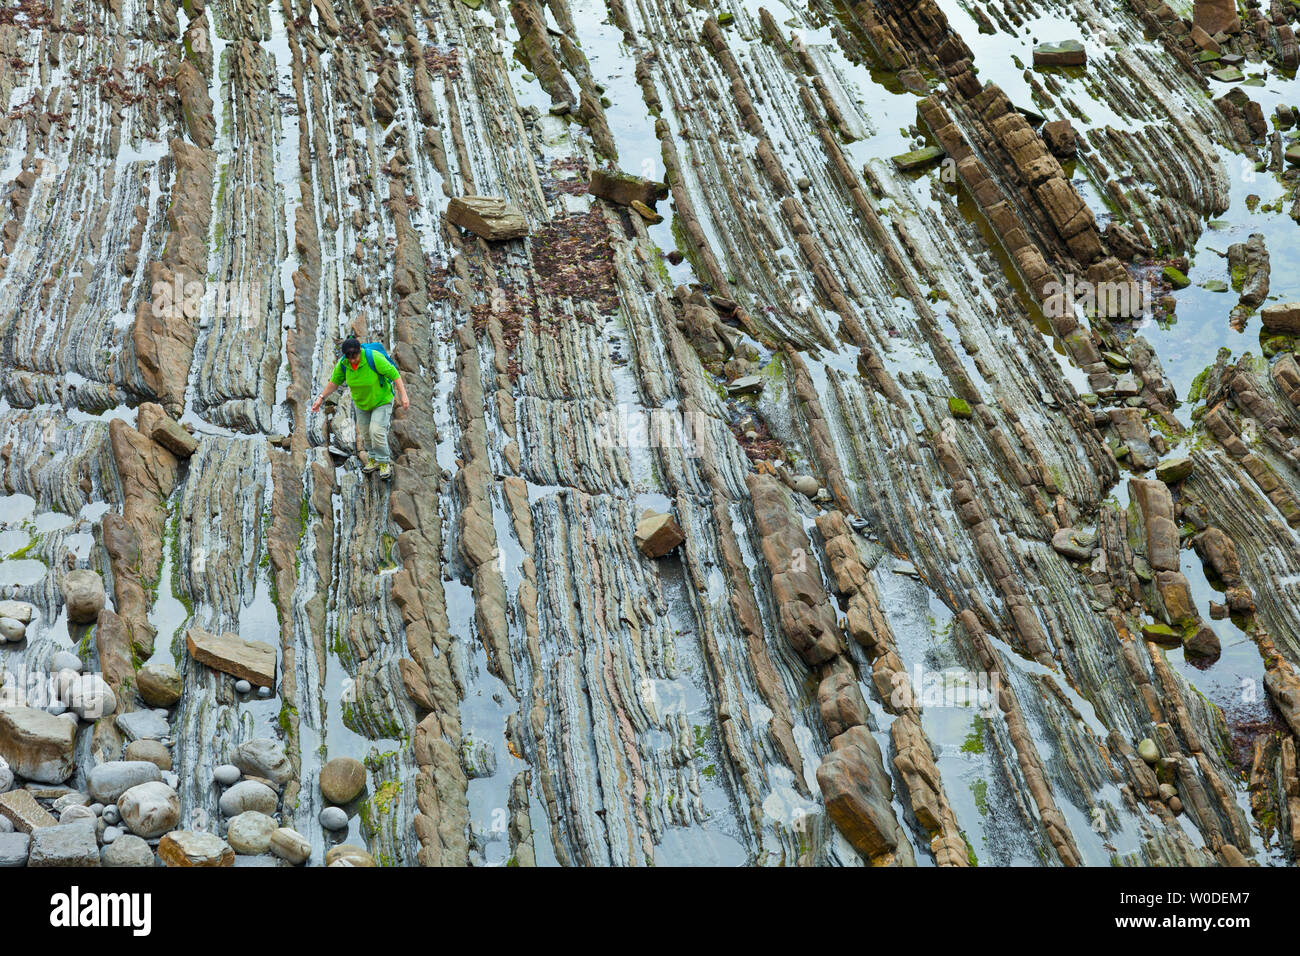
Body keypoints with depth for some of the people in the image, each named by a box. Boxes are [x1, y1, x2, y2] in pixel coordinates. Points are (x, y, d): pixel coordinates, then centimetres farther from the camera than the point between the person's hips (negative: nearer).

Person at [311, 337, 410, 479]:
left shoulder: (374, 358, -31)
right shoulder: (343, 363, -16)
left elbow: (394, 375, -27)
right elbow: (334, 382, -2)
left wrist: (403, 395, -32)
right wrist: (321, 398, -9)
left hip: (381, 400, -5)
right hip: (361, 403, 5)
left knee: (377, 431, -16)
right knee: (365, 433, 11)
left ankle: (385, 462, 2)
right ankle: (373, 459, 32)